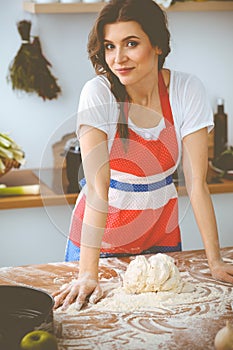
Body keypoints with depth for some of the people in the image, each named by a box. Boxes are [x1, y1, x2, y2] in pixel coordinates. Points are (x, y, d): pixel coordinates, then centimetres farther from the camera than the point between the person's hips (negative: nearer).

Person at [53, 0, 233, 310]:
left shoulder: (187, 90, -16)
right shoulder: (98, 93, -21)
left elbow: (197, 183, -14)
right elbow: (97, 187, -28)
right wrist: (88, 274, -34)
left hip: (161, 233, 2)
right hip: (100, 235, -2)